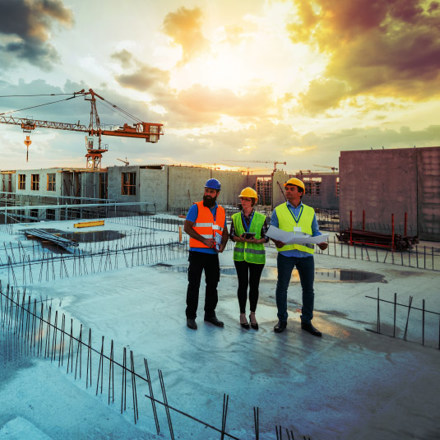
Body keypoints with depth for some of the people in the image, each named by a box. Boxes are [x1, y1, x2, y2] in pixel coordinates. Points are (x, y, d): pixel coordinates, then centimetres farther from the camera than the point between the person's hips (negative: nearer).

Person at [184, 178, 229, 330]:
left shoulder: (221, 211, 12)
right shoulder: (196, 208, -3)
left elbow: (224, 232, 17)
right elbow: (187, 227, -10)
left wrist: (222, 245, -3)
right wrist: (204, 240, -19)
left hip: (213, 254, 5)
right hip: (197, 253, -5)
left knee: (212, 284, 12)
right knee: (194, 285, 1)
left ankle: (210, 314, 26)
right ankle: (190, 316, 12)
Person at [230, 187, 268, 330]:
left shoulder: (261, 218, -3)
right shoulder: (235, 217, 2)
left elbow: (266, 237, -1)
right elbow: (231, 235, 5)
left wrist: (256, 241, -20)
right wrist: (240, 239, -16)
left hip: (257, 256, -1)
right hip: (240, 255, 1)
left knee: (254, 286, 7)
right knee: (242, 285, 5)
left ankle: (253, 315, 24)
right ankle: (242, 315, 19)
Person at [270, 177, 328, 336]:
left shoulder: (310, 211, 12)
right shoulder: (278, 210, 7)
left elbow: (315, 232, 12)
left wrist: (321, 242, -8)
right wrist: (276, 241, -15)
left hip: (306, 254, 2)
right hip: (285, 253, -1)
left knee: (308, 288, 6)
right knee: (282, 286, 4)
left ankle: (306, 322, 20)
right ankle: (282, 320, 20)